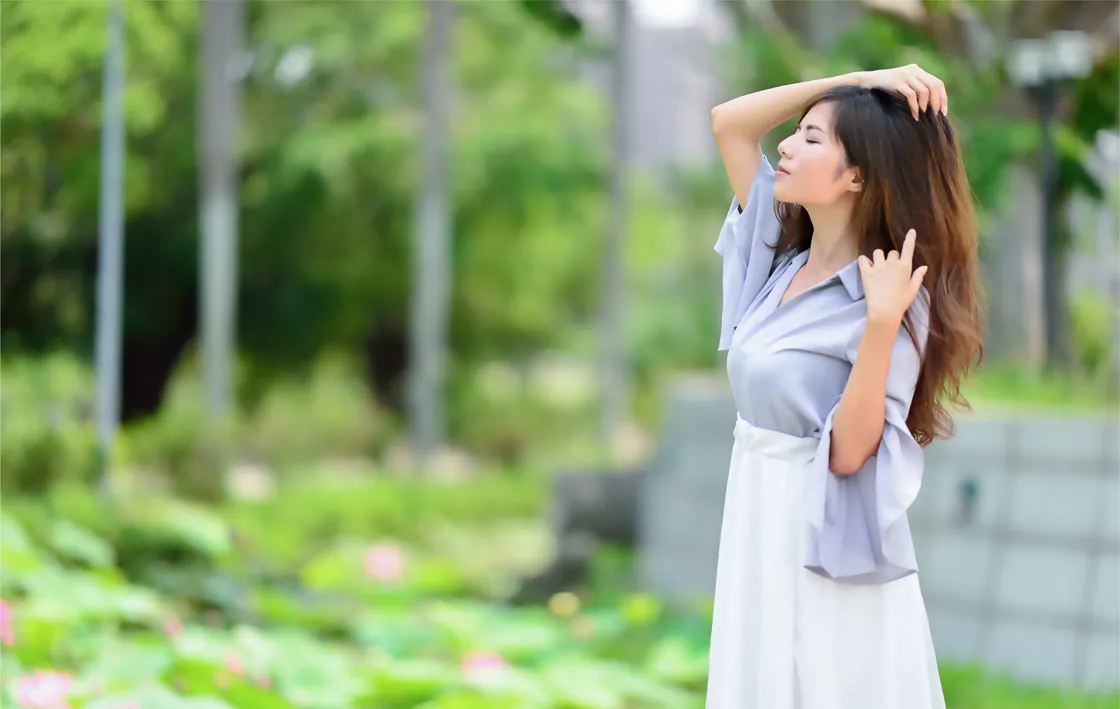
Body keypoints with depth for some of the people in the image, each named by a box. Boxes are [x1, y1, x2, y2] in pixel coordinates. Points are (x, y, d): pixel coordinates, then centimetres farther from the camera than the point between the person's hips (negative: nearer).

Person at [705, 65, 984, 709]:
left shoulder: (887, 296, -18)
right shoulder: (783, 257, 3)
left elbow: (850, 453, -23)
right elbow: (729, 123, 7)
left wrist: (882, 326, -33)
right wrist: (859, 82, -3)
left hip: (827, 547, -7)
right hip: (757, 523, 7)